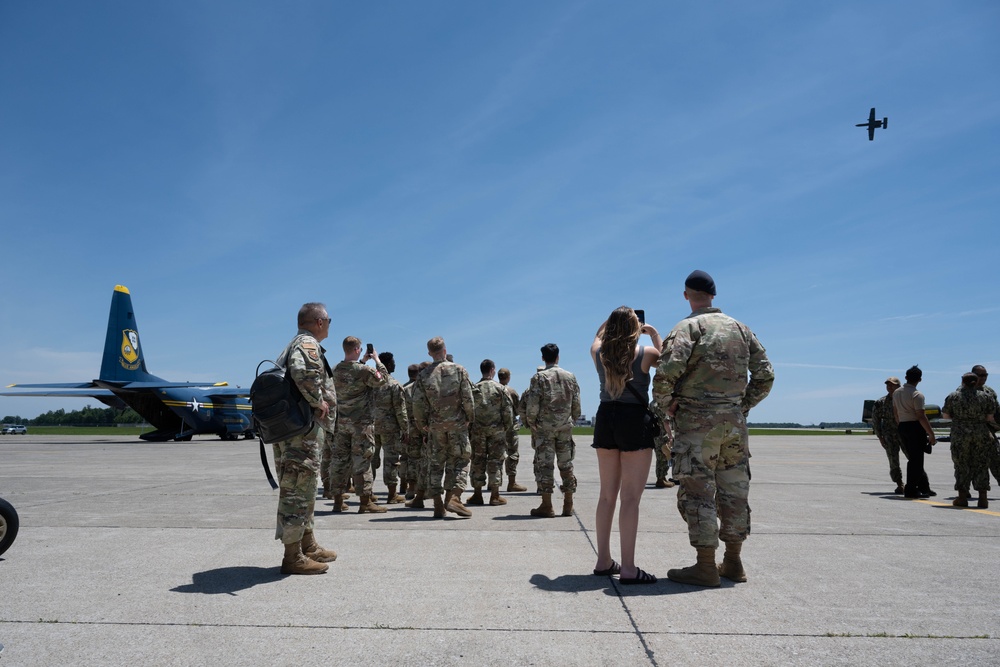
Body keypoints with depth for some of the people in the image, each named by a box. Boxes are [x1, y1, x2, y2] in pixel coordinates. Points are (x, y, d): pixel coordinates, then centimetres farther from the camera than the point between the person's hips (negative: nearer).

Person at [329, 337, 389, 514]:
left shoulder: (336, 370, 6)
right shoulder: (364, 370, -14)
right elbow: (382, 379, -1)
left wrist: (362, 361, 24)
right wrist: (376, 359, 8)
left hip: (341, 421, 6)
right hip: (362, 422, -6)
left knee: (340, 459, 9)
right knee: (362, 460, -3)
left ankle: (338, 501, 15)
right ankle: (365, 502, 0)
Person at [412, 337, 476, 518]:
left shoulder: (423, 375, -1)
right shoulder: (459, 370, -4)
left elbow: (418, 403, -3)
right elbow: (467, 398, -7)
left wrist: (421, 423, 10)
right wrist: (470, 418, 5)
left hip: (435, 425, 2)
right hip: (457, 423, -1)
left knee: (435, 463, 9)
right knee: (459, 460, 6)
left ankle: (438, 504, 8)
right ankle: (453, 497, -8)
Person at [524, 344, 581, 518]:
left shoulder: (539, 377, -5)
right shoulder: (570, 377, 7)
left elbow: (532, 404, -11)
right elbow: (576, 404, 8)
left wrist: (531, 423, 2)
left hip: (545, 427, -3)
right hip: (565, 426, 4)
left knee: (544, 464, 0)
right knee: (566, 464, 10)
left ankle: (546, 505, 0)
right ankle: (568, 505, 13)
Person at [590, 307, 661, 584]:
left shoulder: (598, 352, 3)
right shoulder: (645, 353, -8)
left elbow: (598, 336, 28)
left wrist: (613, 319, 29)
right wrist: (654, 333, 16)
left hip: (605, 419, 5)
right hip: (634, 421, -5)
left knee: (607, 495, 13)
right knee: (630, 497, -4)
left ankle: (604, 561, 19)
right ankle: (628, 569, -4)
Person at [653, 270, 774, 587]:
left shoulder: (688, 327, -6)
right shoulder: (740, 329, 13)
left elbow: (666, 372, -21)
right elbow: (765, 375, 12)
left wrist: (664, 408, -6)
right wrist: (744, 406, 17)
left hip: (697, 421, -6)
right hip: (734, 421, 6)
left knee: (697, 492, -1)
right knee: (733, 490, 12)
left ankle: (706, 567, 2)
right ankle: (733, 563, 21)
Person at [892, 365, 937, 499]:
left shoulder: (896, 393, 8)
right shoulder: (917, 395, -15)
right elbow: (921, 416, -18)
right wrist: (931, 434, -14)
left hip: (902, 427, 7)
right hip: (915, 427, -7)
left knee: (913, 459, 14)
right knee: (916, 460, 0)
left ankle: (924, 487, 22)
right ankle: (911, 489, 2)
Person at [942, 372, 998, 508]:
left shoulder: (953, 396, -1)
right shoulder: (986, 397, 1)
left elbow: (945, 415, 6)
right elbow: (990, 418, 0)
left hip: (960, 435, -1)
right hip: (981, 435, 1)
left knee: (962, 466, 6)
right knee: (981, 465, 7)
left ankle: (962, 498, 5)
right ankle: (983, 499, 5)